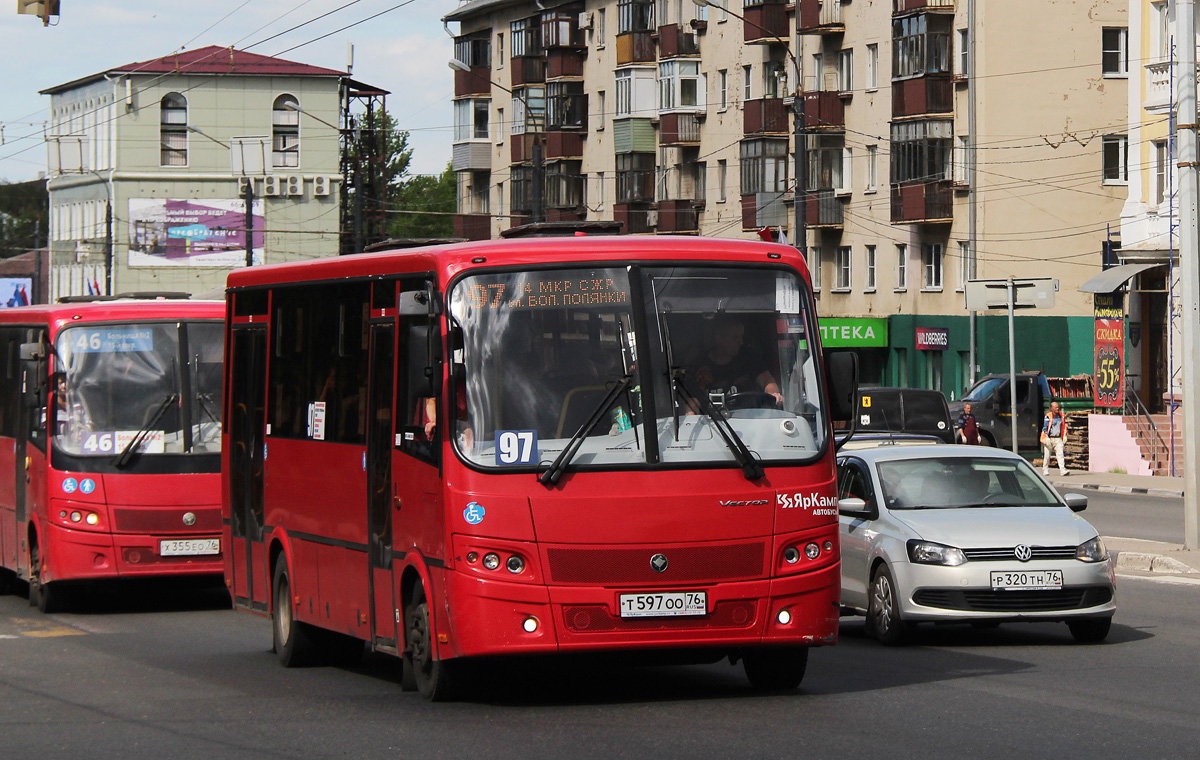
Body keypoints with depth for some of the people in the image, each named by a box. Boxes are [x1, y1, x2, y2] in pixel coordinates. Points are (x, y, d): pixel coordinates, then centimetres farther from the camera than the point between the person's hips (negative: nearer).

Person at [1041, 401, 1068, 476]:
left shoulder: (1061, 416, 10)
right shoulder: (1048, 416, -7)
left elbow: (1064, 427, 21)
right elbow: (1045, 428, -10)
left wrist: (1064, 436, 15)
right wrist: (1046, 438, -18)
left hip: (1058, 438, 4)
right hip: (1049, 438, -4)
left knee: (1060, 454, -9)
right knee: (1047, 455, 3)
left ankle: (1062, 470, -15)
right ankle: (1045, 470, 16)